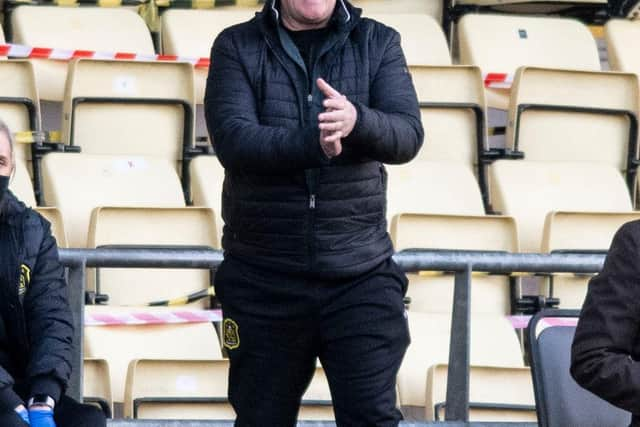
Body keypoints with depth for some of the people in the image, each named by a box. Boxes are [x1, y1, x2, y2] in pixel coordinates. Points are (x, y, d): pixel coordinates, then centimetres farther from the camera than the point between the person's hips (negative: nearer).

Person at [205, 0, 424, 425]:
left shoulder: (379, 43, 5)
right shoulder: (237, 47, 3)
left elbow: (409, 135, -9)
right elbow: (232, 139, -13)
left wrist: (357, 122, -31)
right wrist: (313, 144, -29)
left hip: (360, 276, 0)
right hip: (264, 279, 0)